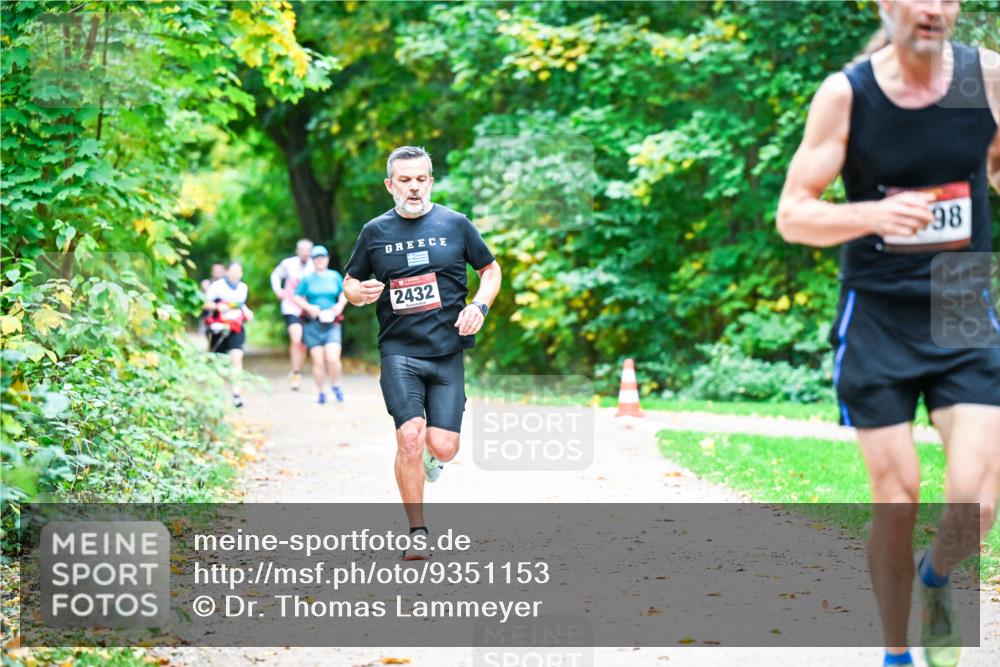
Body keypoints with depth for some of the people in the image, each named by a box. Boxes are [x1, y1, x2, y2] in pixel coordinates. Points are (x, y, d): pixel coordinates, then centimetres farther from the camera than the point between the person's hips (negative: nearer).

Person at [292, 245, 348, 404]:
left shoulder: (335, 276, 10)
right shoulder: (307, 279, 6)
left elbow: (344, 293, 18)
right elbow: (297, 297, 6)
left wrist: (340, 304, -2)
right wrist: (309, 307, -10)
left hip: (331, 324, 0)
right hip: (312, 324, 0)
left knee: (333, 359, -15)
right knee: (318, 361, -3)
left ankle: (336, 386, 10)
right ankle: (321, 392, 11)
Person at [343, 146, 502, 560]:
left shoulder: (455, 224, 5)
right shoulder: (375, 232, 6)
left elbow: (491, 270, 15)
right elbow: (350, 284, 16)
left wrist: (479, 306, -3)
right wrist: (360, 292, -8)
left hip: (447, 352, 1)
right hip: (399, 352, 0)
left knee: (443, 447, -7)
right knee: (410, 437, -16)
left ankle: (429, 453, 33)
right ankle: (417, 533, -2)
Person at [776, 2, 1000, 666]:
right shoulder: (845, 95, -9)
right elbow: (792, 214, -8)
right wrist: (875, 215, -24)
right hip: (877, 318, -1)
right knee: (897, 502, 1)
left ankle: (936, 575, 24)